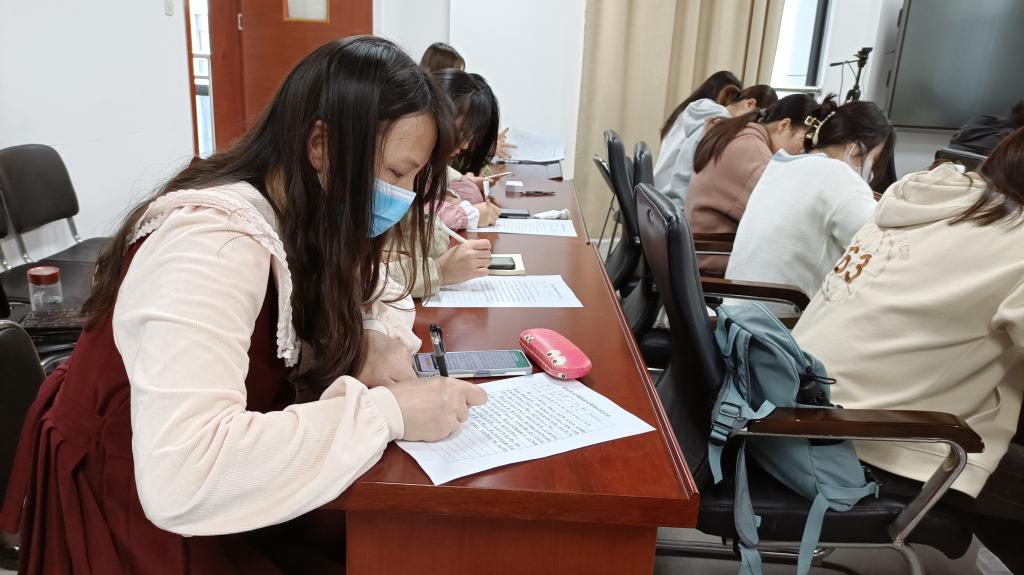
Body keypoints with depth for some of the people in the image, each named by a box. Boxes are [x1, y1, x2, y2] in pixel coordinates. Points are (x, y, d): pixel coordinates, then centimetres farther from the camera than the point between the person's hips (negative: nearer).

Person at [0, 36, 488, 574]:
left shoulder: (301, 215, -6)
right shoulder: (212, 242, -31)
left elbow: (370, 296, 10)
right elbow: (181, 478, -41)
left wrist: (373, 344, -12)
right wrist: (385, 411, -34)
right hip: (137, 520, -7)